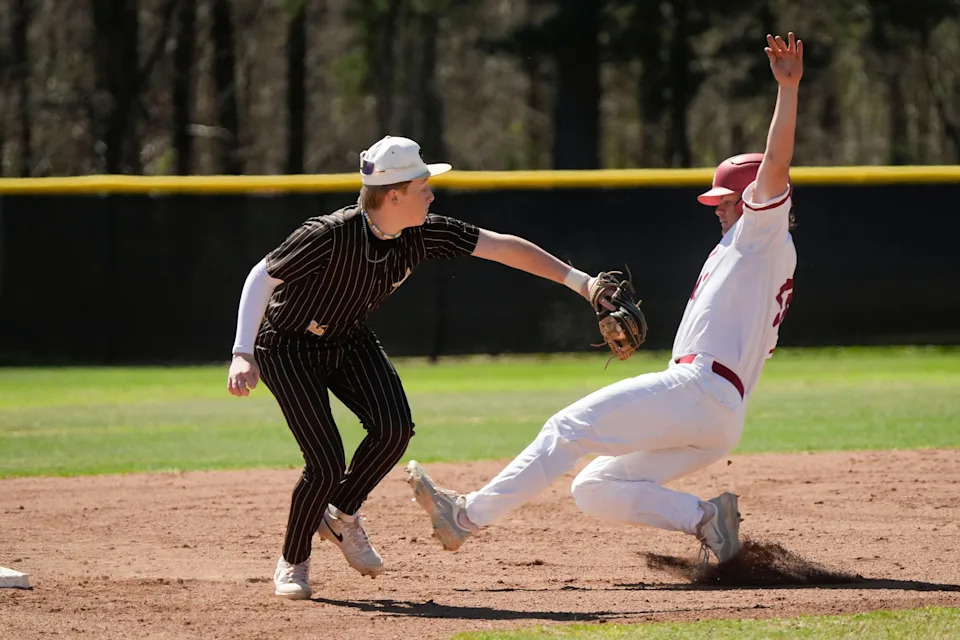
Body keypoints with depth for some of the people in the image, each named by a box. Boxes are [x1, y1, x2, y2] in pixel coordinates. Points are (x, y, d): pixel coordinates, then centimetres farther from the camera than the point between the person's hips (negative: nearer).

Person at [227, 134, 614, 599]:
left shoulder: (422, 234, -15)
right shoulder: (330, 235, -32)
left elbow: (501, 246, -9)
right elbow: (262, 277, -29)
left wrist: (576, 279, -10)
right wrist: (243, 355, -40)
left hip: (350, 341, 6)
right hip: (288, 348, -6)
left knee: (393, 429, -17)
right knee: (326, 464, -15)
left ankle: (340, 516, 10)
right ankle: (293, 560, 12)